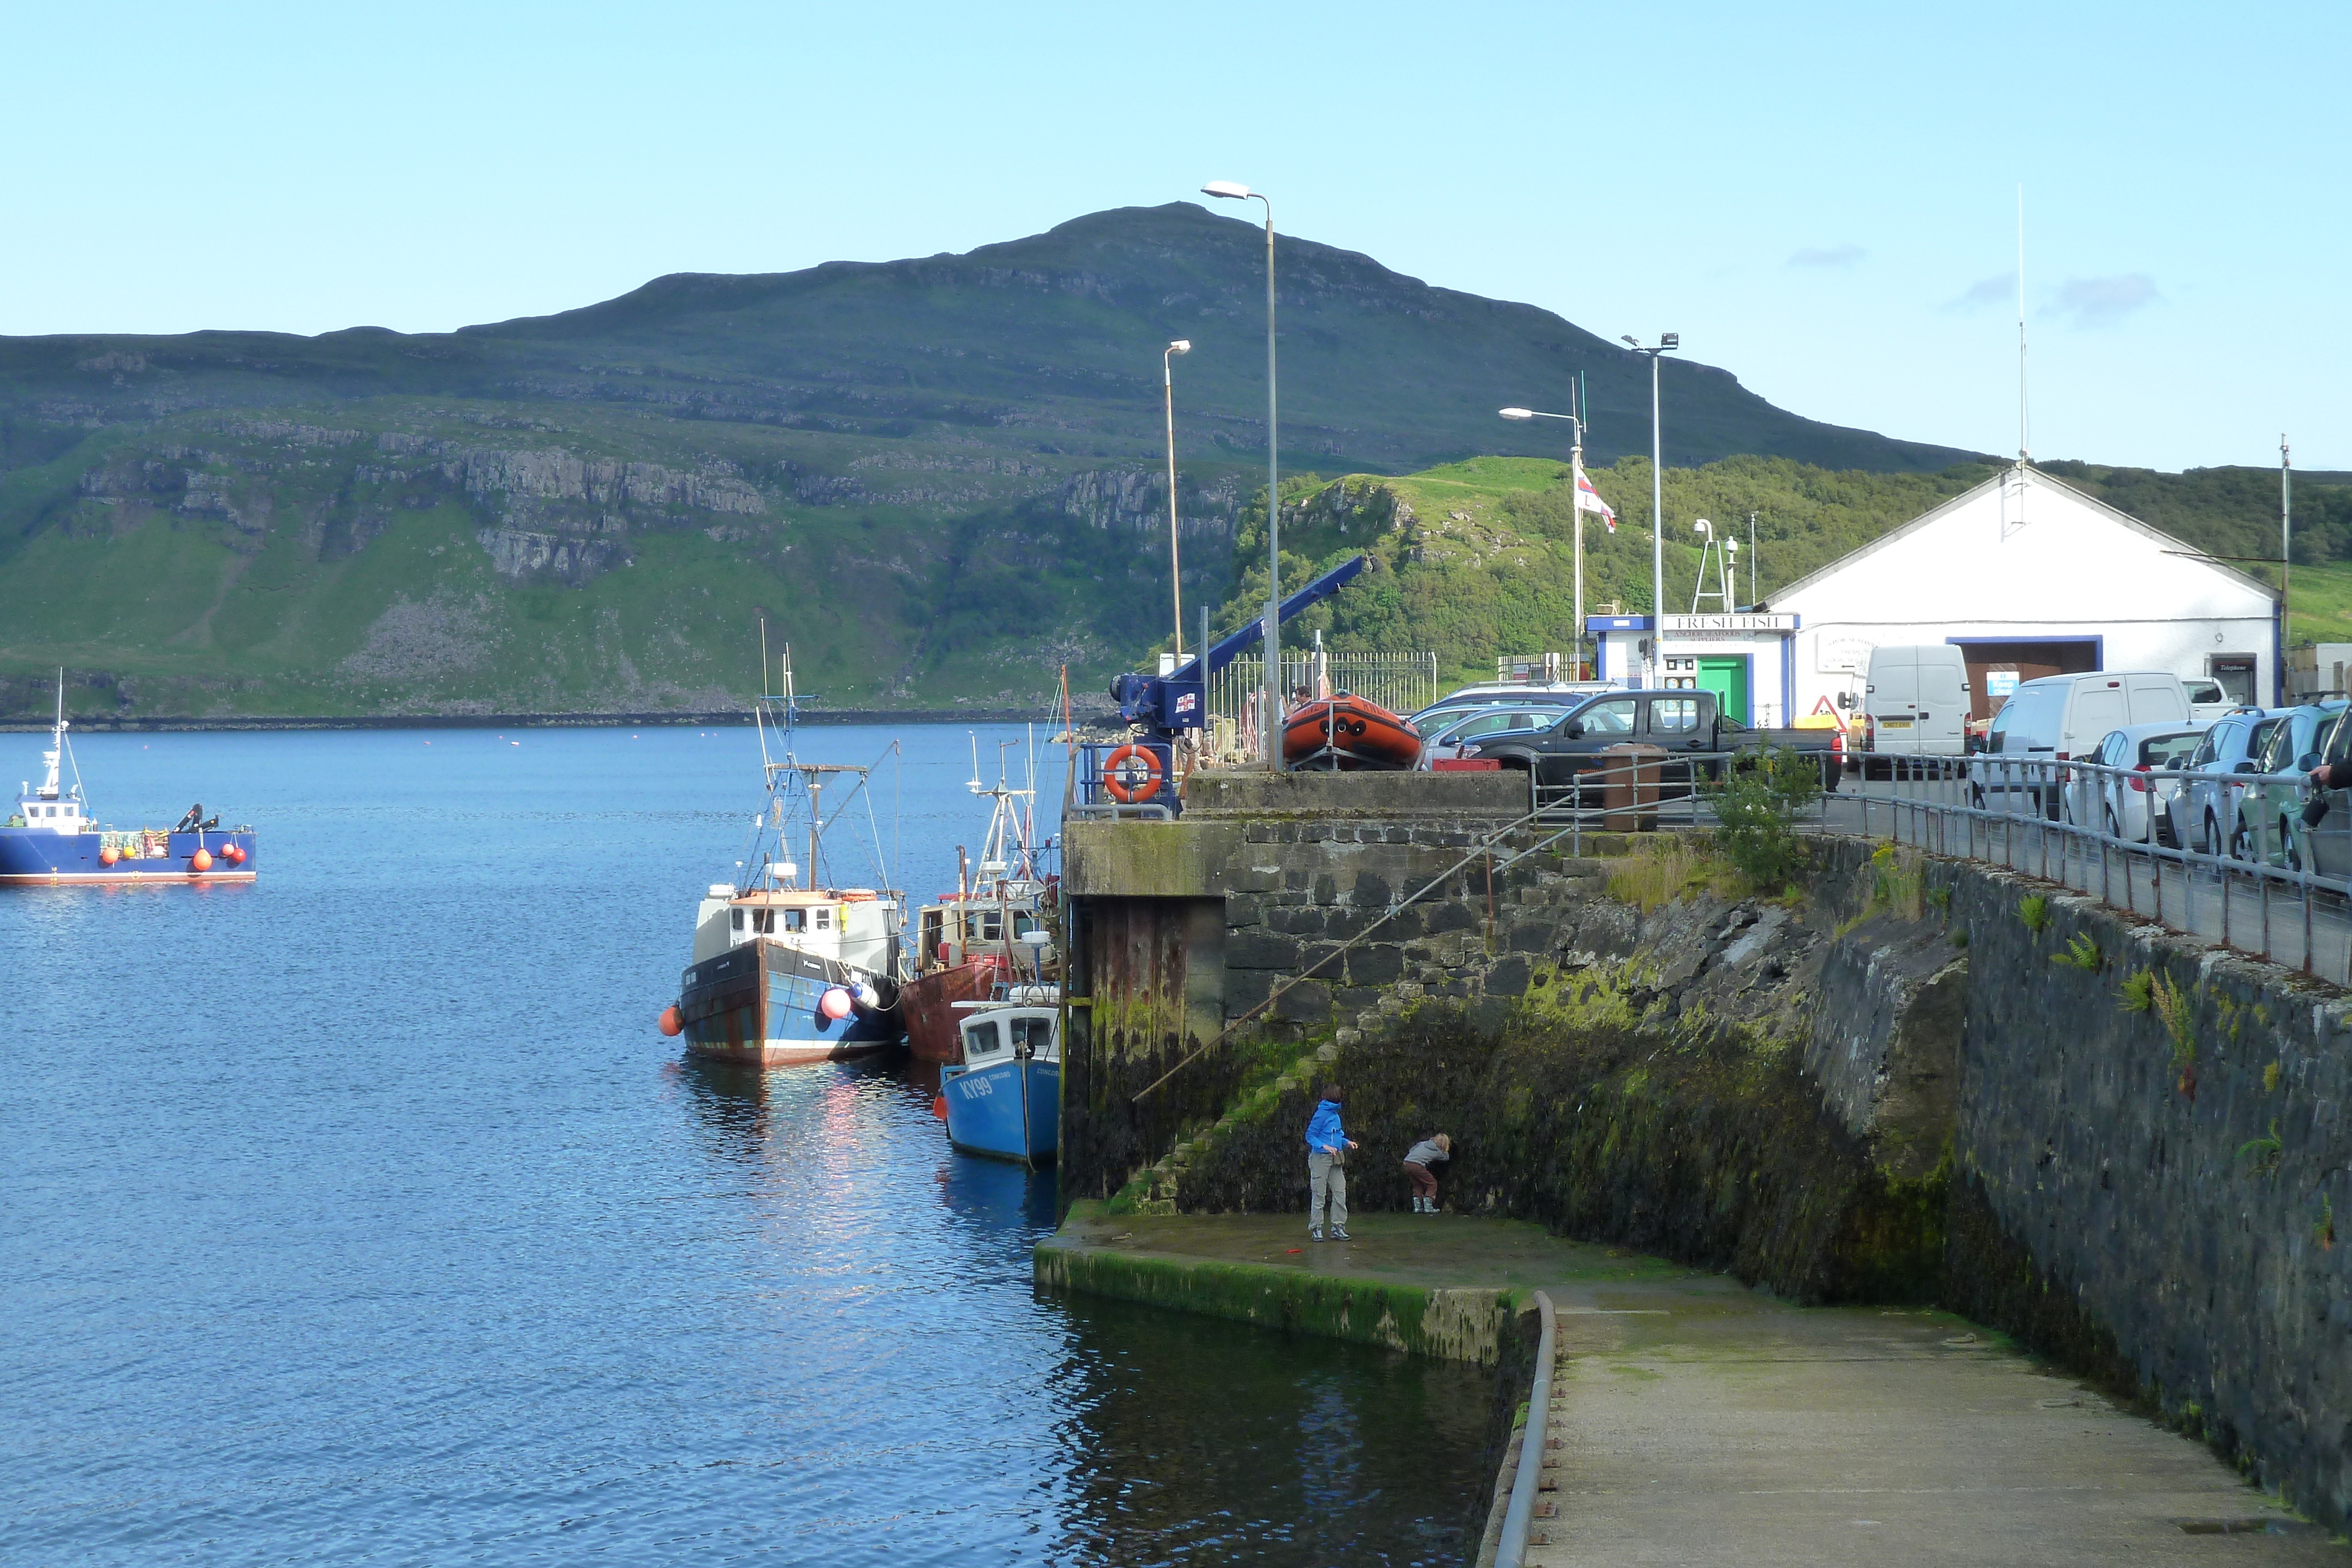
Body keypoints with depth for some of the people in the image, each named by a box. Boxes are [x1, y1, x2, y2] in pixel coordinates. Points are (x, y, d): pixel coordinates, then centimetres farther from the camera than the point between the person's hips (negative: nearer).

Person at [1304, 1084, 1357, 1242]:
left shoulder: (1335, 1114, 12)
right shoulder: (1322, 1114, -12)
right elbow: (1310, 1136, -13)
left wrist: (1347, 1142, 12)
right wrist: (1325, 1146, -25)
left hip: (1336, 1160, 8)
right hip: (1321, 1158, -8)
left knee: (1340, 1193, 5)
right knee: (1319, 1195, -2)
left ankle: (1338, 1226, 10)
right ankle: (1316, 1229, 4)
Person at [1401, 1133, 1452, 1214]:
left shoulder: (1423, 1143, 19)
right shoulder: (1438, 1152, 9)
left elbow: (1411, 1150, 24)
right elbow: (1446, 1158, 28)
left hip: (1407, 1163, 6)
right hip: (1417, 1165, -6)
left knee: (1418, 1185, 23)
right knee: (1432, 1184, 9)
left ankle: (1417, 1207, 21)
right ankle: (1428, 1207, 4)